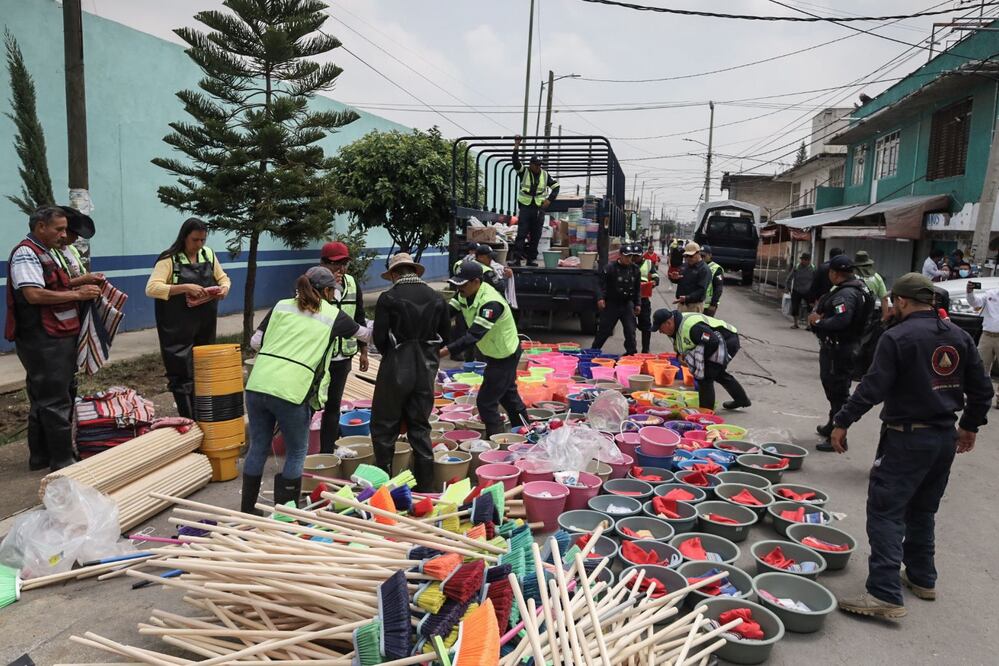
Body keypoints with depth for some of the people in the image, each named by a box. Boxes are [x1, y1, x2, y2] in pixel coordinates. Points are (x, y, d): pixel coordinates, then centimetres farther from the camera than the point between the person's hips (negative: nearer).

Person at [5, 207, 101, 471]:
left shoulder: (49, 252, 16)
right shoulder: (25, 254, -14)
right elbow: (34, 294, -25)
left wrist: (81, 281, 13)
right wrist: (77, 294, -19)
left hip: (60, 337, 10)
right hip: (43, 340, -10)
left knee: (44, 399, 16)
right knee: (55, 401, -5)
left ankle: (41, 456, 26)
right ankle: (62, 460, 1)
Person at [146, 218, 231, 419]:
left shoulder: (208, 254, 7)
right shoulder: (169, 259, -9)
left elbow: (223, 278, 19)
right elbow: (151, 288, -18)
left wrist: (224, 288, -4)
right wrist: (184, 287, -27)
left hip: (205, 326, 5)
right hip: (178, 329, -5)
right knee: (183, 375, -6)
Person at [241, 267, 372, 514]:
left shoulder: (281, 306, 15)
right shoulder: (334, 315, 9)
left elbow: (255, 341, 14)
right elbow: (364, 334, 26)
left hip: (257, 384, 4)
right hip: (291, 392, -4)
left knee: (258, 448, 18)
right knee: (297, 452, 15)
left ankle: (247, 510, 31)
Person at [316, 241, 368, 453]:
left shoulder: (352, 284, 6)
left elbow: (359, 319, 14)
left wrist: (363, 351, 13)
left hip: (342, 357, 5)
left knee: (333, 405, 12)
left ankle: (327, 452, 24)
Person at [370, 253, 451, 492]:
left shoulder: (388, 298, -10)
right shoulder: (436, 298, 2)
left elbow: (379, 337, -9)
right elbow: (445, 333, 7)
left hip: (396, 367, -4)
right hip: (426, 368, 4)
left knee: (384, 426, 10)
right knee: (420, 426, 14)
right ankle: (425, 486, 18)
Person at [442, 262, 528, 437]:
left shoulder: (491, 303, -35)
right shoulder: (466, 295, -7)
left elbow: (474, 335, -41)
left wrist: (445, 352, -48)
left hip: (505, 356, -10)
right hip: (495, 354, 10)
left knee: (486, 401, -6)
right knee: (508, 393, 24)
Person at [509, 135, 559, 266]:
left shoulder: (545, 175, 8)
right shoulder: (524, 172, 2)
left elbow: (556, 186, 14)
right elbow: (516, 162, -11)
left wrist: (550, 200, 2)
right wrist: (516, 147, -20)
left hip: (539, 208, 2)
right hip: (525, 207, -2)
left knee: (536, 235, 5)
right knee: (521, 233, -9)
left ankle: (532, 258, 13)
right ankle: (516, 257, -10)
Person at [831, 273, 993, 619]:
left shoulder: (897, 337, -15)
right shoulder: (959, 336, 6)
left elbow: (873, 388, -19)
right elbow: (981, 388, 11)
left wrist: (842, 422, -12)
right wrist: (970, 425, 24)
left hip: (906, 438, -8)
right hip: (945, 437, 8)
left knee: (886, 512, -5)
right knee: (922, 510, 21)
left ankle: (885, 594, -9)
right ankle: (922, 578, 33)